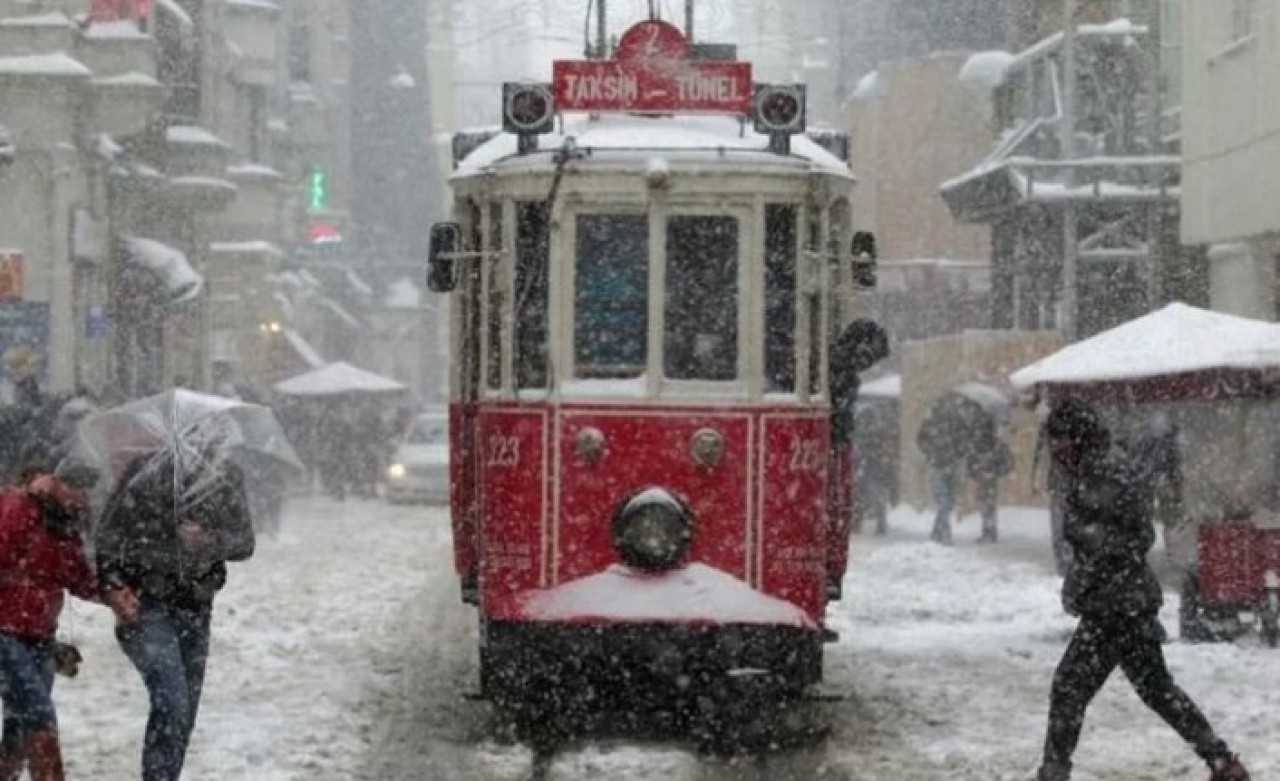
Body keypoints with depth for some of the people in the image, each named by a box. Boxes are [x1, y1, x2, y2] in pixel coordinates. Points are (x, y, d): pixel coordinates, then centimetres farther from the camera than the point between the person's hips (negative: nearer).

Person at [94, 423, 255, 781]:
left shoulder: (229, 480, -7)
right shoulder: (144, 476, -17)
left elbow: (245, 543, 2)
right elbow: (106, 542, -7)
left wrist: (209, 539, -19)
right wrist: (116, 588, -23)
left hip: (195, 606, 4)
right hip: (144, 604, -4)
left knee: (185, 712, 6)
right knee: (171, 702, -19)